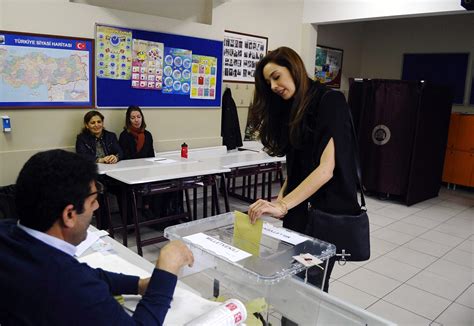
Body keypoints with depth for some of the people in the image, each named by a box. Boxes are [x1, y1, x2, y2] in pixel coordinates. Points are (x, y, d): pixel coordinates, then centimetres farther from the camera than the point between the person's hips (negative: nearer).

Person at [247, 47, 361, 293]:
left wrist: (282, 205, -29)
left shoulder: (330, 102, -12)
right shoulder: (290, 110, 12)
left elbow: (326, 168, -22)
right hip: (298, 210, 6)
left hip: (329, 210, -6)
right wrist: (280, 197, -3)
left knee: (312, 285, -1)